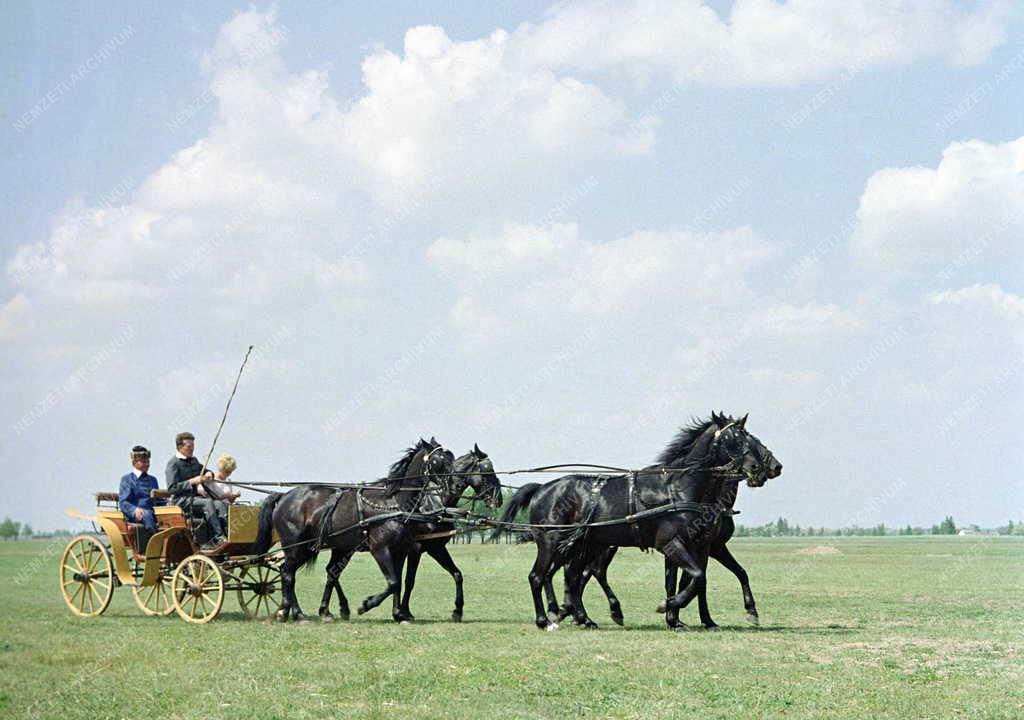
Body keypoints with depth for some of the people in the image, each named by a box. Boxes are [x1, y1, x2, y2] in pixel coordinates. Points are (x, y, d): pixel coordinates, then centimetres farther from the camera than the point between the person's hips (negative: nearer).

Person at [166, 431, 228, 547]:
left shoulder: (194, 460, 19)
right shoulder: (173, 463, -4)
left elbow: (203, 470, 37)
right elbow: (171, 488, -13)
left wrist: (209, 474, 11)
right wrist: (192, 482, -18)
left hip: (196, 496, 7)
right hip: (182, 499, -7)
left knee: (220, 504, -21)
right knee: (207, 503, -33)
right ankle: (218, 537, -39)